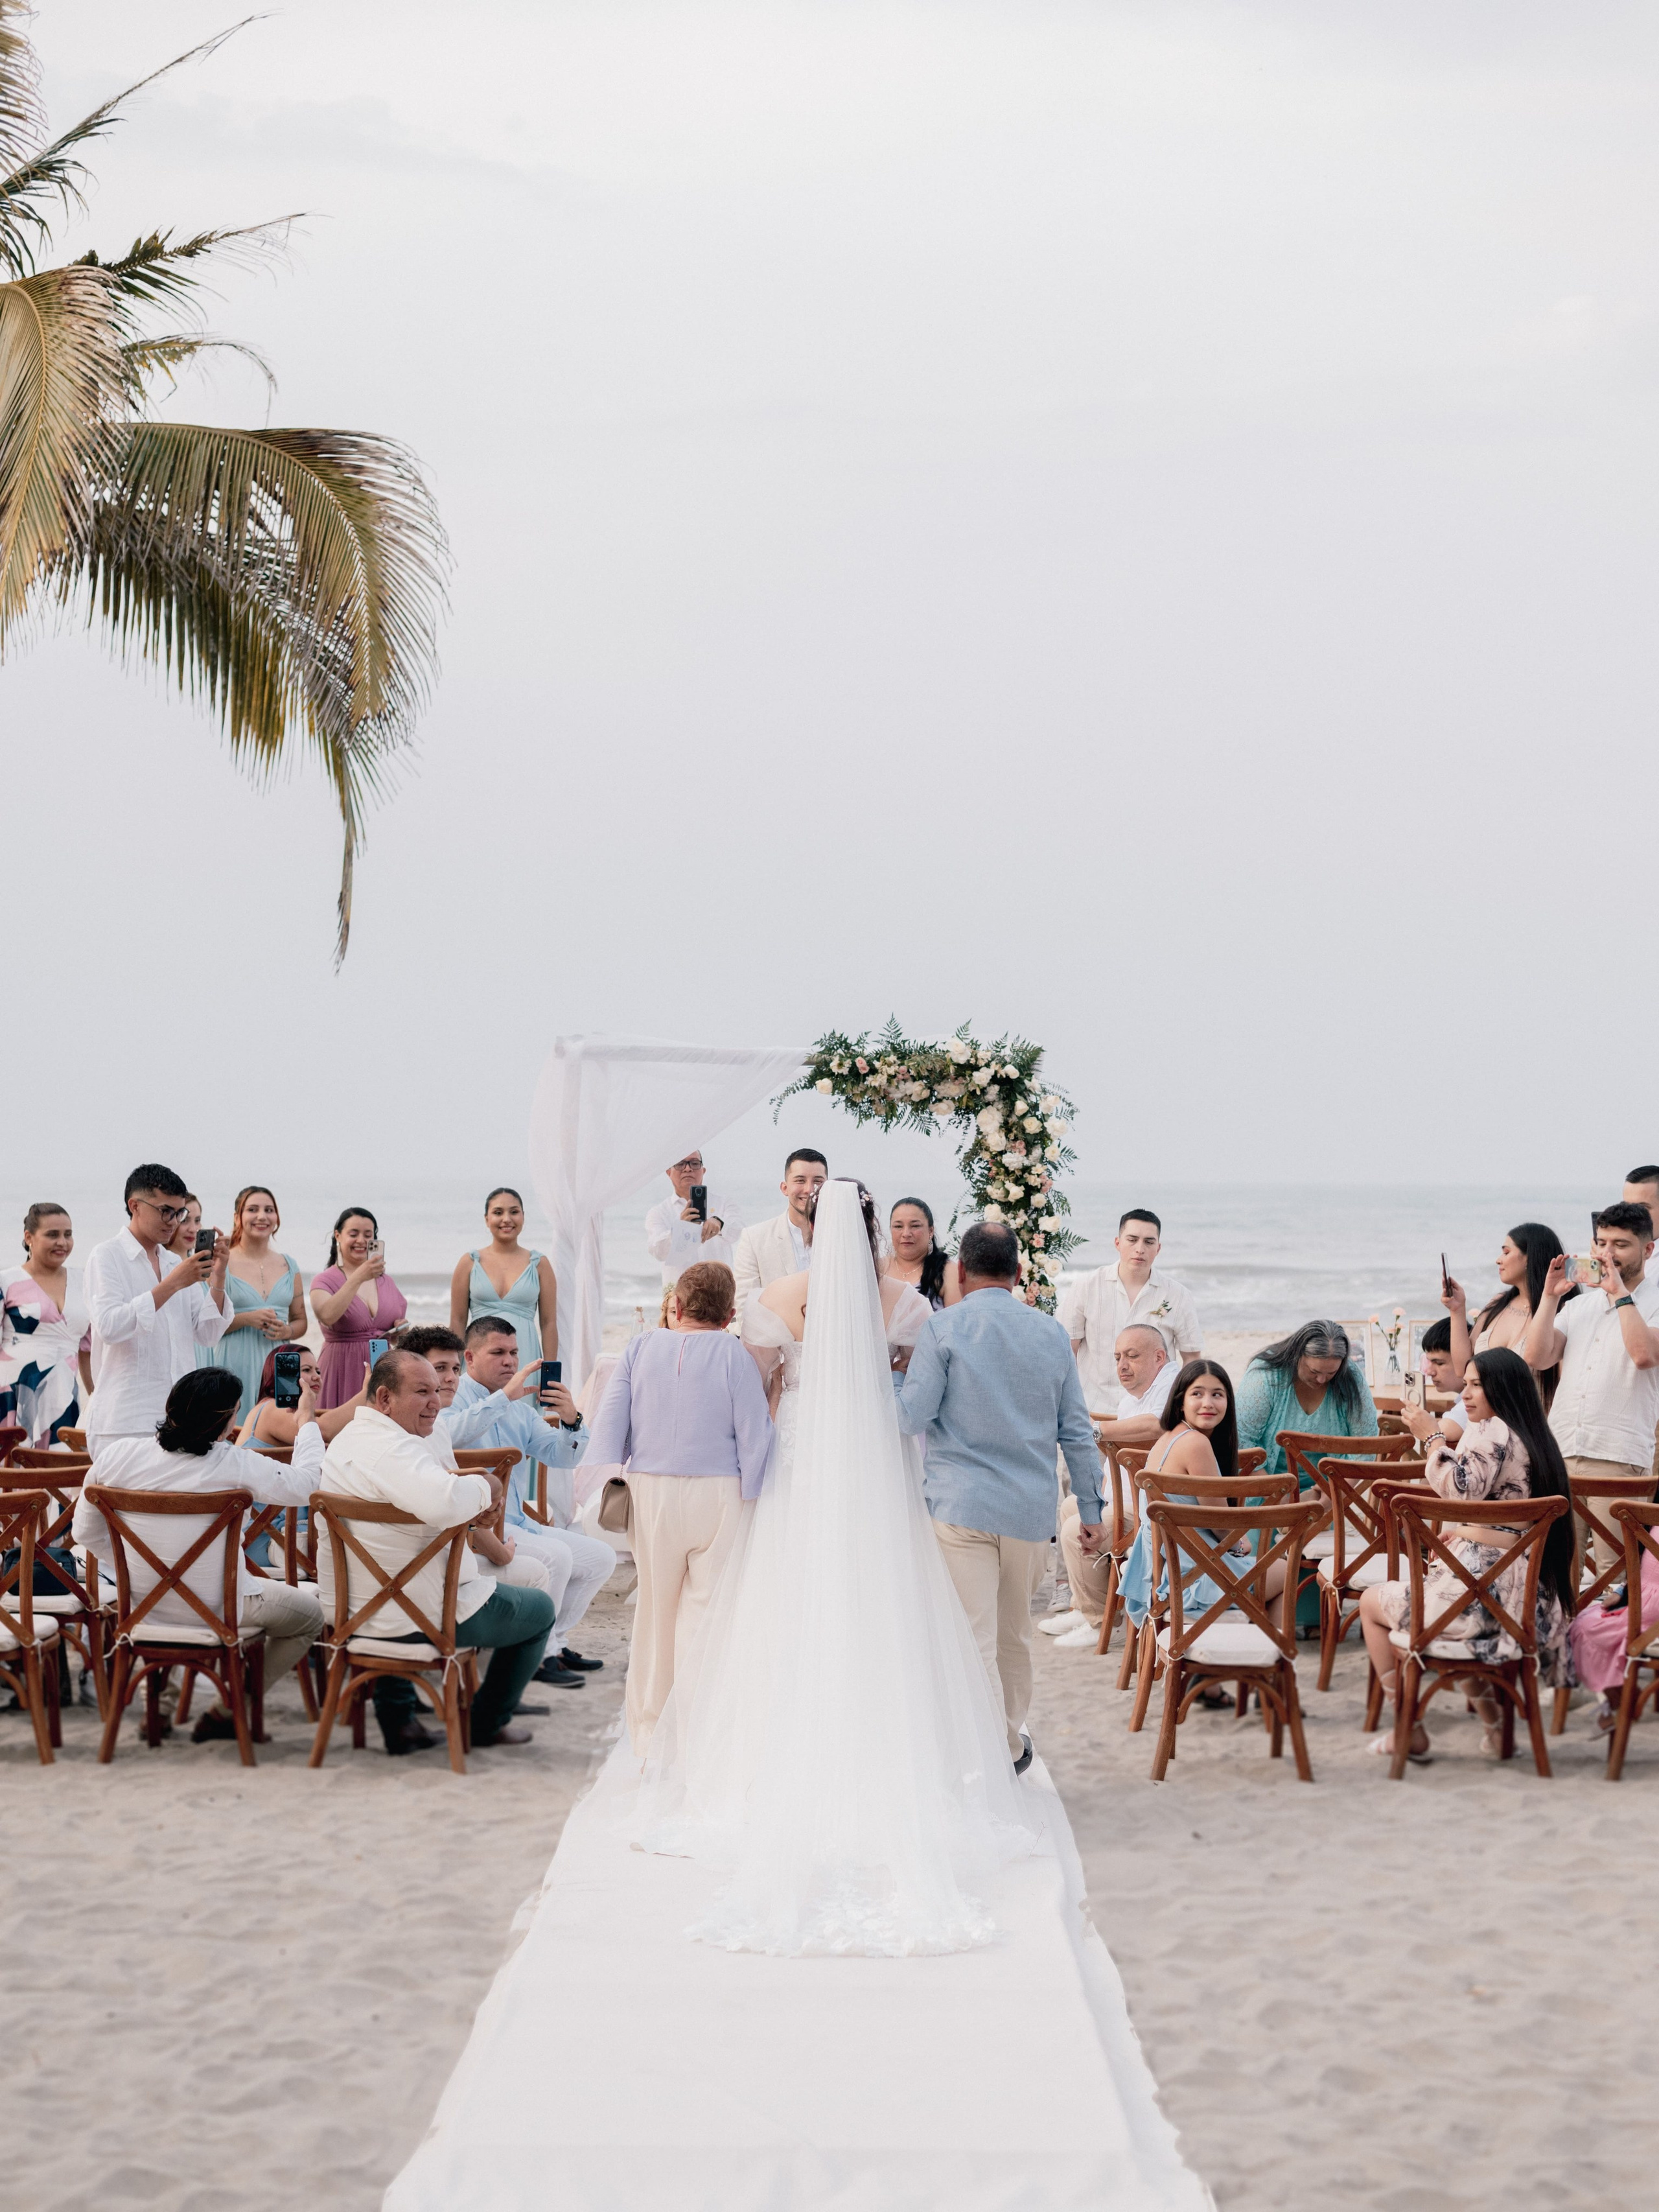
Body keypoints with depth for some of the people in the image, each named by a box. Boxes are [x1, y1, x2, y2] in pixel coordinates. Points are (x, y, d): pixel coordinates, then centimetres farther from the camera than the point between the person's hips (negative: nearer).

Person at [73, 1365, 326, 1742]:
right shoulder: (231, 1464, -23)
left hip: (143, 1607, 5)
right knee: (311, 1615, 20)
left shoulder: (116, 1455, -13)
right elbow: (301, 1485, -7)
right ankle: (227, 1710, 14)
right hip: (218, 1609, -5)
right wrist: (307, 1420, 7)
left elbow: (85, 1531, -1)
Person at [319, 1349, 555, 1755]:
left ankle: (396, 1722, 40)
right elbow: (444, 1504, -44)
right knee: (540, 1609, 15)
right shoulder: (393, 1448, -26)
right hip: (427, 1615, -9)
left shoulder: (345, 1439, 9)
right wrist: (483, 1487, -23)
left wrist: (474, 1500, 9)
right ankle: (487, 1724, 26)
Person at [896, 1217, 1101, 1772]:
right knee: (1015, 1635, 20)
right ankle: (1013, 1741, 33)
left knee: (973, 1639, -3)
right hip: (1032, 1511, 4)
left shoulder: (944, 1329, -7)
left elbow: (911, 1417, -9)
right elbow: (1077, 1430, 9)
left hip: (961, 1505, -4)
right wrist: (1091, 1508, 16)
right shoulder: (1052, 1333, 6)